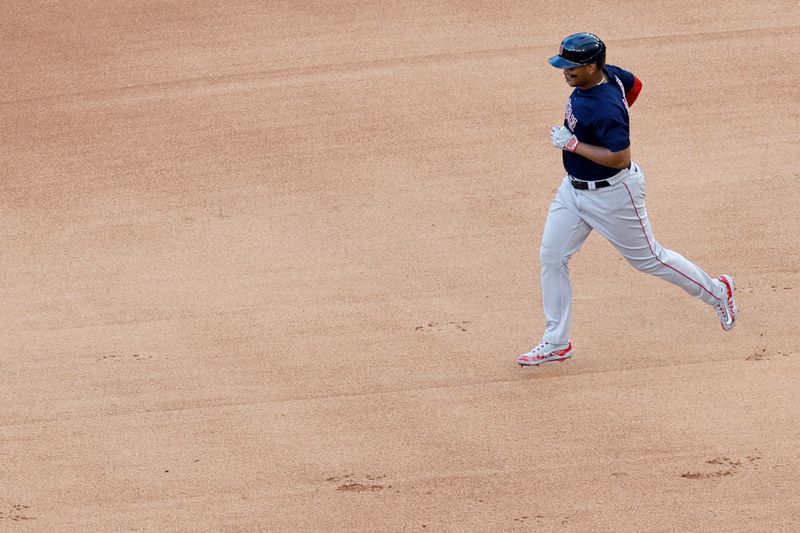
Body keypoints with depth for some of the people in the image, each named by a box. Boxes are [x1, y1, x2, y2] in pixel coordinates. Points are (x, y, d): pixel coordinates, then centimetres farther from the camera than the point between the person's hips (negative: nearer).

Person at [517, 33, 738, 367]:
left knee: (647, 258, 9)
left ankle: (716, 292, 32)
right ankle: (556, 343, 15)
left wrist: (572, 143, -29)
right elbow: (634, 85, 13)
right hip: (574, 187, 9)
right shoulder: (608, 73, -6)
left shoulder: (604, 108, -33)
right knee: (551, 256, 6)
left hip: (611, 194, -9)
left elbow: (620, 158, -34)